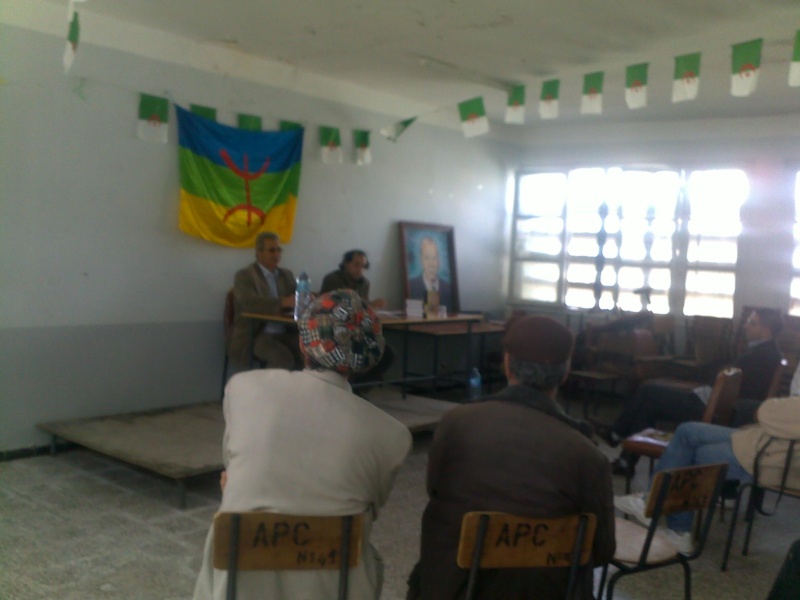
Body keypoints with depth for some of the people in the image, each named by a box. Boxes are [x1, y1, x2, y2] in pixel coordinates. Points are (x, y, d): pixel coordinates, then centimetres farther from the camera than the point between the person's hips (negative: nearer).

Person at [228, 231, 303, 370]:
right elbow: (250, 303, -20)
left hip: (285, 334, 5)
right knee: (284, 358, -32)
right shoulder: (244, 276, -2)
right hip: (254, 335, -5)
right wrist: (283, 302, -32)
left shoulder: (286, 274, 18)